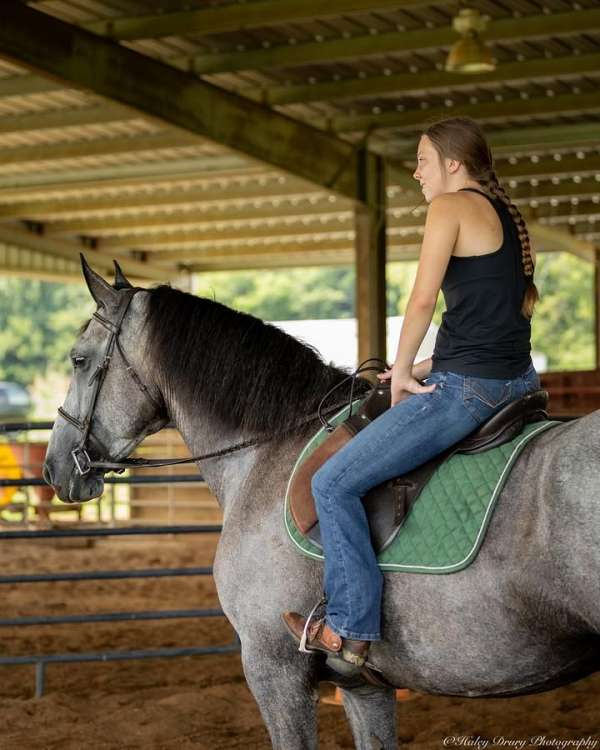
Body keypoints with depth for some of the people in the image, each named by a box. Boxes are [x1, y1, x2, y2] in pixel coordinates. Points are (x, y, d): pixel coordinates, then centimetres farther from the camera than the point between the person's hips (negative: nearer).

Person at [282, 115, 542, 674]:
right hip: (518, 380, 10)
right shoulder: (507, 215, 19)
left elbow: (422, 300, -17)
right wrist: (432, 366, 16)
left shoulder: (451, 207, -8)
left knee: (334, 483, -6)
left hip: (467, 390, -10)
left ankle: (350, 630, -6)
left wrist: (402, 371, -4)